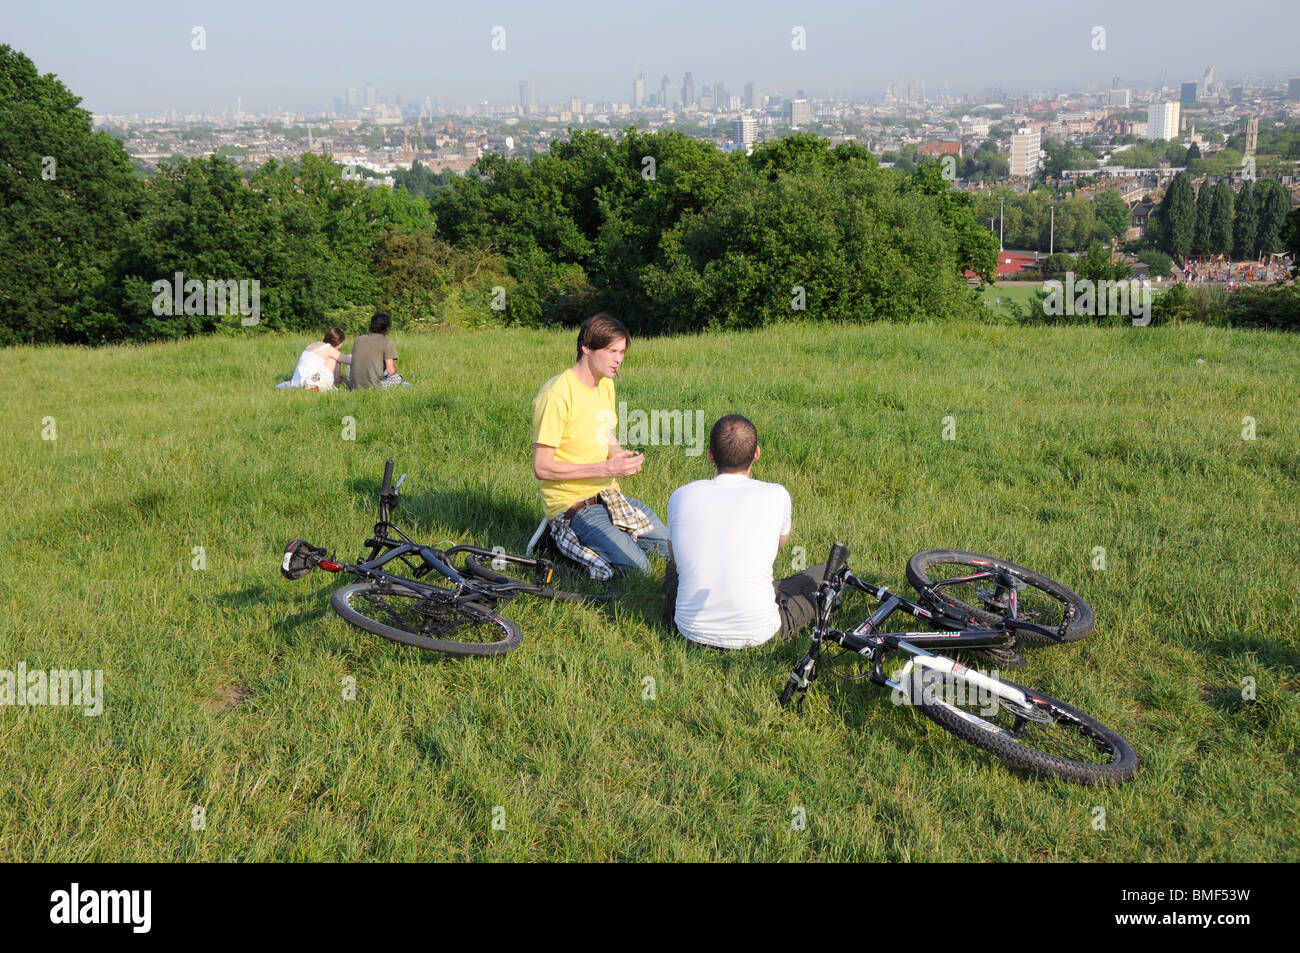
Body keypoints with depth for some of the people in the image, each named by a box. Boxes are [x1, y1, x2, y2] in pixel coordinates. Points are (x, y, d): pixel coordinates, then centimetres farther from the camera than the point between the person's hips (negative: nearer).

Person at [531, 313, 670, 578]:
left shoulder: (606, 385, 9)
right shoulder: (557, 394, -20)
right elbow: (542, 468, -21)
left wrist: (622, 457, -3)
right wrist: (606, 468, -23)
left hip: (607, 495, 9)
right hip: (572, 504, -9)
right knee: (636, 569, -20)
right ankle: (563, 535, -3)